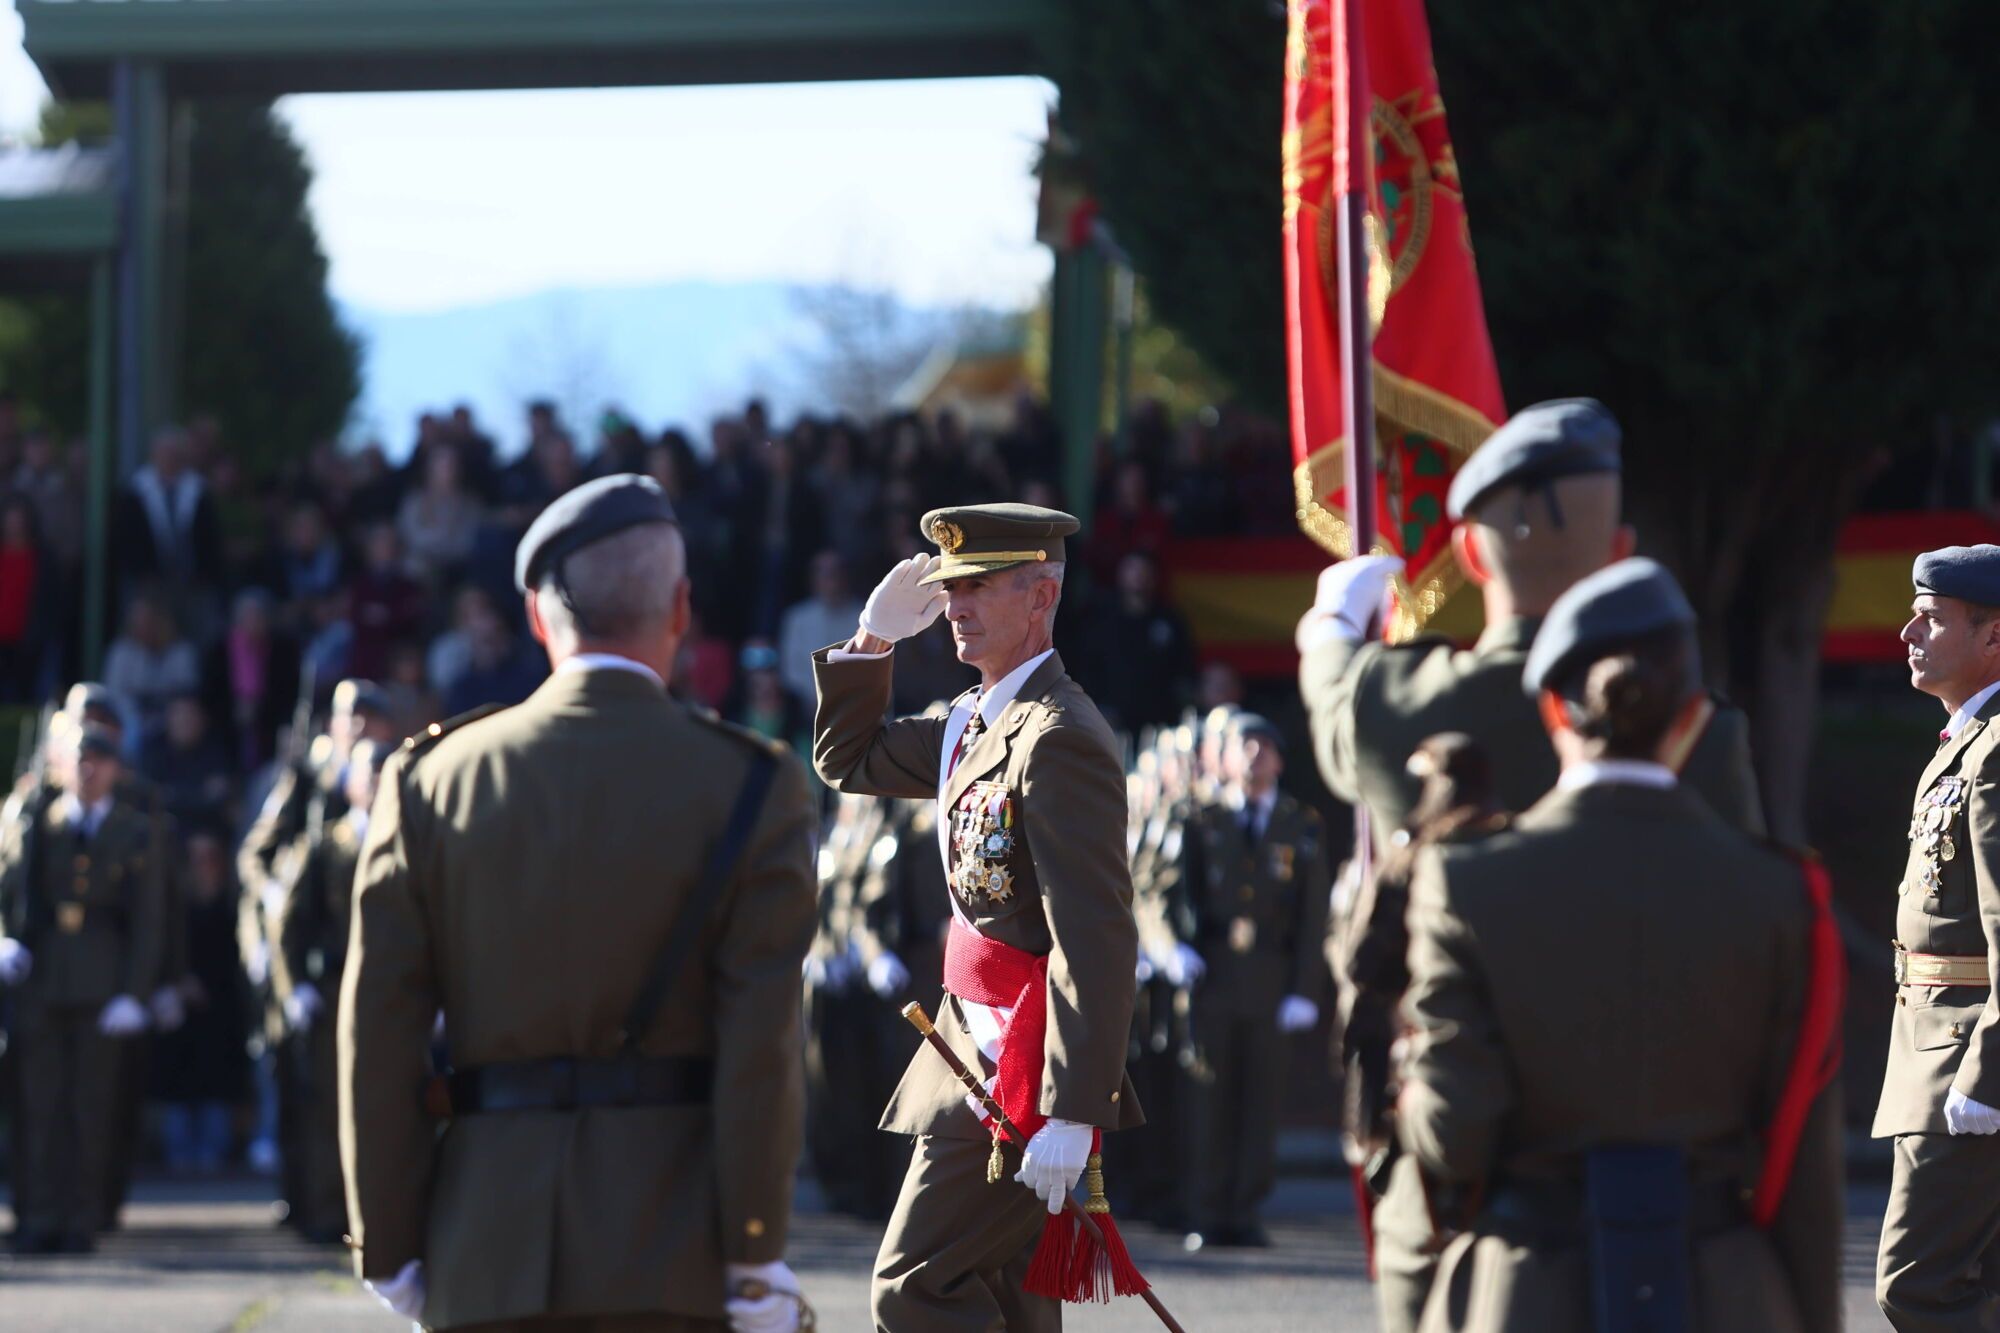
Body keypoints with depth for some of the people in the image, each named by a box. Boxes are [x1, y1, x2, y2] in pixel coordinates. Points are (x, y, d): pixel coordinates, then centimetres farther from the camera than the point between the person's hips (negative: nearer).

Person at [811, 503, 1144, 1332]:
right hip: (979, 1049, 10)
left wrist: (1071, 1113, -27)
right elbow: (847, 762, 28)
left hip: (1023, 1075, -10)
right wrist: (872, 640, 12)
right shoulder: (974, 721, 13)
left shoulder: (1057, 738, -18)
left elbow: (1096, 942, -23)